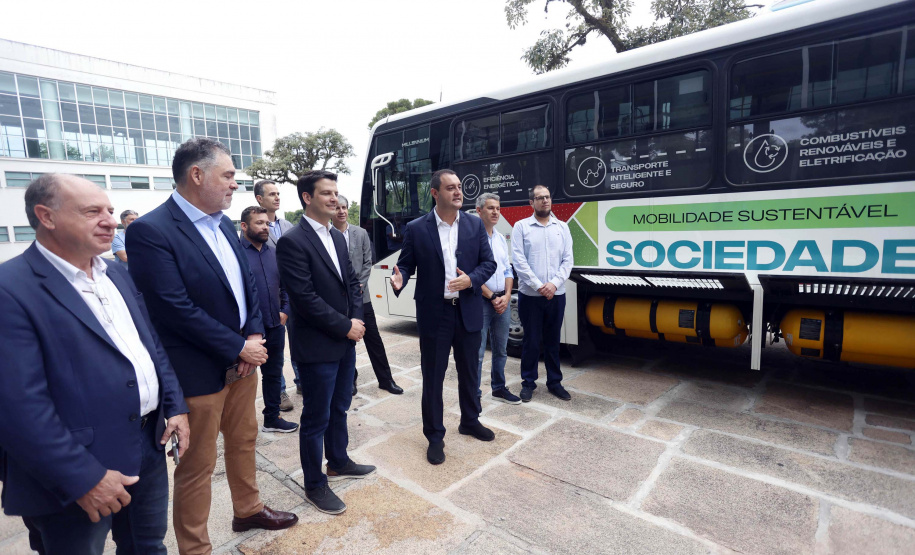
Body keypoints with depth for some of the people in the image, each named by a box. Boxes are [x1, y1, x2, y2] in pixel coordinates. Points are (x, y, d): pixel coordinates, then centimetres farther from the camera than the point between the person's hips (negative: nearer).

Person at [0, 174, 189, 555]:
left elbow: (153, 345, 13)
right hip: (78, 476, -6)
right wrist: (82, 478, -20)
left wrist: (175, 405, 5)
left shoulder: (116, 274, 8)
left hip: (148, 447, 7)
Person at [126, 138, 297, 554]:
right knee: (197, 466, 10)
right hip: (199, 372, -7)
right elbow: (176, 309, -22)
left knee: (244, 441, 23)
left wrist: (254, 335, -5)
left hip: (242, 359, 8)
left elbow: (247, 283, 9)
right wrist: (238, 349, -17)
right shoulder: (150, 231, -18)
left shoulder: (224, 224, 7)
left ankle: (248, 510, 44)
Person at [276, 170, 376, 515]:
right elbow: (305, 298, -21)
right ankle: (314, 485, 27)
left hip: (345, 342, 8)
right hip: (317, 347, -8)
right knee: (316, 419, 8)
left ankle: (338, 463, 43)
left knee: (339, 408, 22)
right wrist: (345, 327, -16)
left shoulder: (337, 237, 10)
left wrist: (356, 320, -3)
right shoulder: (292, 242, -16)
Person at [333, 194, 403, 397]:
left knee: (373, 337, 8)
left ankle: (385, 379, 19)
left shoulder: (361, 233, 4)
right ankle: (350, 379, 26)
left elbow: (367, 262, 4)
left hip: (360, 295, 2)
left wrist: (359, 285, -7)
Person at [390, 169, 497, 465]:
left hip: (468, 311, 3)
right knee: (433, 376, 7)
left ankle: (470, 421, 41)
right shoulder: (416, 229, -5)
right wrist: (399, 279, -24)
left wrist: (471, 280, -15)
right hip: (434, 313, -2)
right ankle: (434, 436, 25)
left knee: (469, 371, 18)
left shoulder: (475, 225, 2)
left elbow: (489, 263, 3)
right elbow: (406, 265, -1)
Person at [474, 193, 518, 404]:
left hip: (502, 301, 7)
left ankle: (499, 388, 32)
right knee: (477, 352, -1)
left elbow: (508, 270, 14)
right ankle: (474, 394, 12)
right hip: (481, 302, -7)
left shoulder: (500, 238, 13)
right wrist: (493, 298, -13)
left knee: (501, 350, 17)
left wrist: (507, 296, -2)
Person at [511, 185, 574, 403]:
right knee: (531, 340, 6)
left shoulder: (562, 227, 8)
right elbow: (519, 260, -8)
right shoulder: (521, 226, -1)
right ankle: (528, 382, 21)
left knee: (553, 340, 13)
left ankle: (554, 382, 26)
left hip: (556, 295, 3)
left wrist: (554, 284, -11)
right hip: (530, 295, -2)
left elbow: (567, 260, 3)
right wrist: (538, 286, -14)